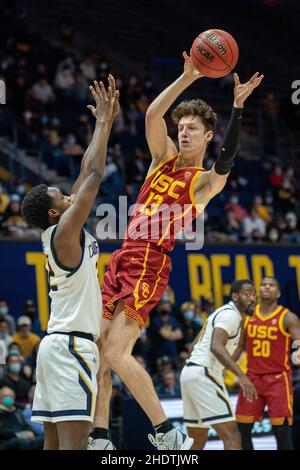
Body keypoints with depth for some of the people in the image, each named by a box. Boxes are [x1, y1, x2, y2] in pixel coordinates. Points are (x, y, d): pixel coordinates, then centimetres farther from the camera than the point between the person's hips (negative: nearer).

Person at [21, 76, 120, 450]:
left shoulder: (58, 232, 14)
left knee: (54, 441, 6)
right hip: (72, 344, -10)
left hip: (56, 343, 10)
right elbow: (94, 174, -12)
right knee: (73, 440, -15)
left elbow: (85, 174, 19)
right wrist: (104, 122, -5)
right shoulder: (65, 231, -10)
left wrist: (103, 124, 19)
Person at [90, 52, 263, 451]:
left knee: (116, 353, -17)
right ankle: (100, 439, 9)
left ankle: (169, 435, -10)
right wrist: (187, 78, -8)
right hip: (122, 257, 7)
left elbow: (227, 158, -21)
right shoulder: (164, 156, 16)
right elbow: (152, 115, 2)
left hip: (150, 264, -7)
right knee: (96, 351, 2)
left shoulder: (206, 181, 1)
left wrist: (238, 106, -29)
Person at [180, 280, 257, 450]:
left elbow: (196, 345, 27)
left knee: (197, 441, 18)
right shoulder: (230, 315, -10)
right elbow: (216, 347, -27)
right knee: (232, 436, -14)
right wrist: (241, 376, -34)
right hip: (204, 374, -11)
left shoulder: (222, 313, 21)